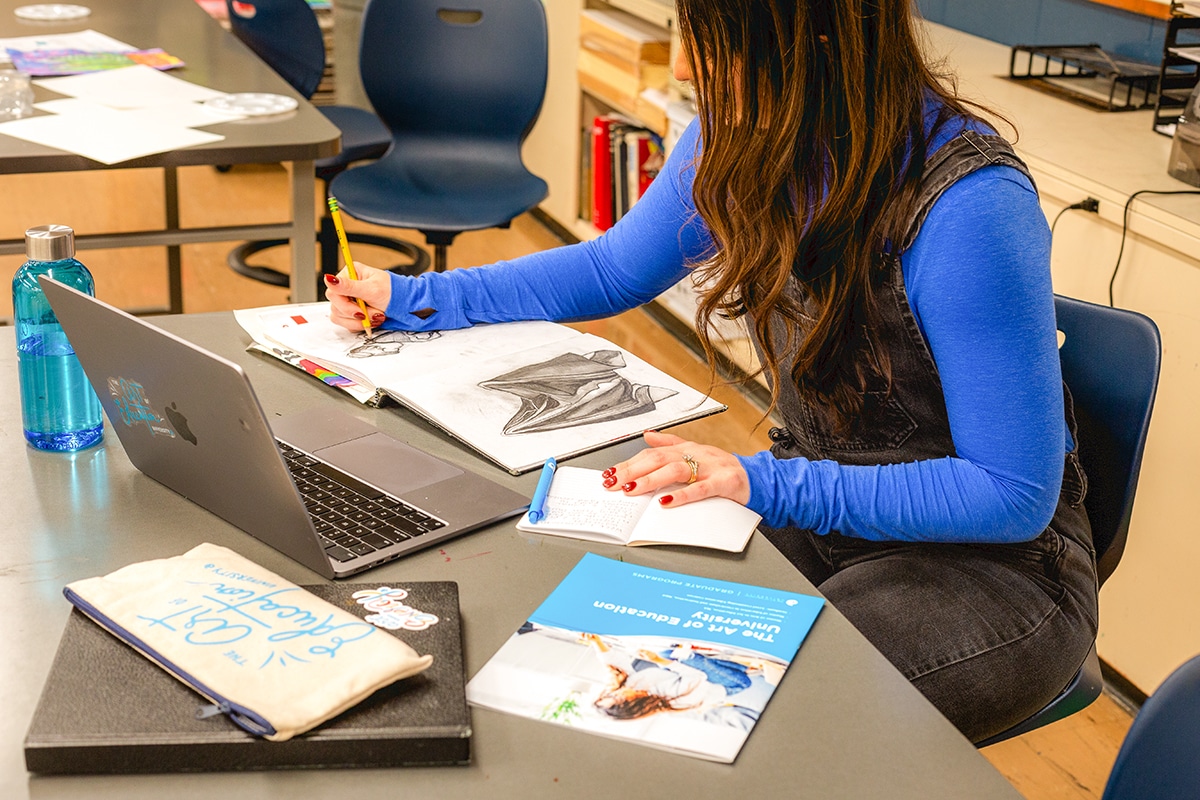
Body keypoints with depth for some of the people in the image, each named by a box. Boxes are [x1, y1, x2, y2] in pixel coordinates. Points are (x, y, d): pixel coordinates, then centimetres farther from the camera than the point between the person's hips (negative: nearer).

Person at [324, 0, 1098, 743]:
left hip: (991, 559, -6)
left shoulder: (968, 207, -29)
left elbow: (1014, 496, -24)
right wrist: (414, 298, 8)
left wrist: (772, 485, -30)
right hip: (816, 503, 6)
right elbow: (615, 268, 12)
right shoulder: (741, 135, -6)